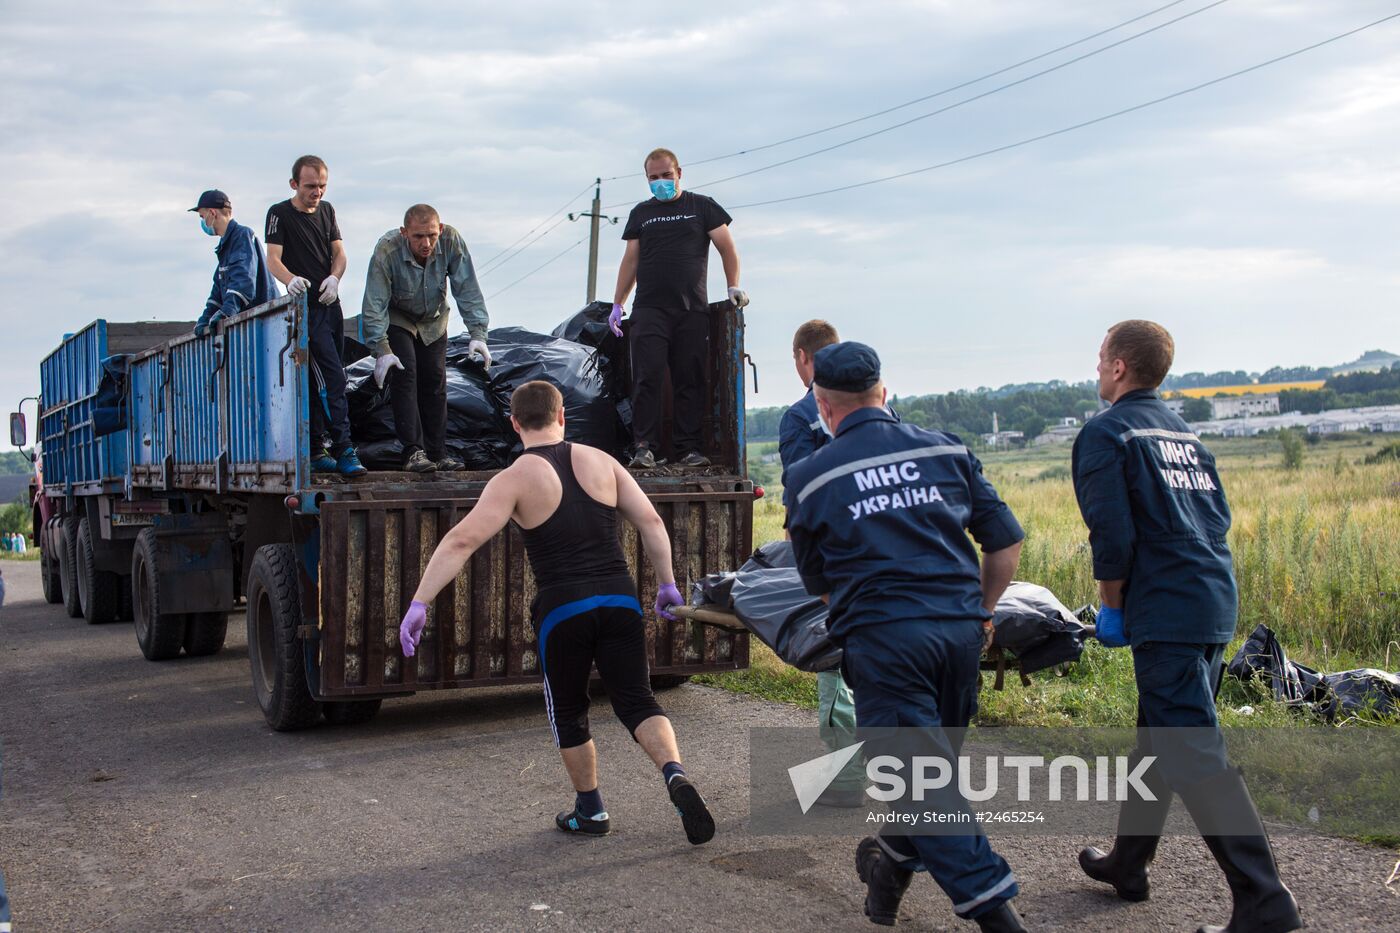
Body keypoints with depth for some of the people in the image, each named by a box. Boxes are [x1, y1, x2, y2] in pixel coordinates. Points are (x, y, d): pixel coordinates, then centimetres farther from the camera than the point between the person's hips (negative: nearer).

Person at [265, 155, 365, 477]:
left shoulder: (326, 210, 14)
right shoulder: (279, 214, -4)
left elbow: (339, 252, 11)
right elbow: (273, 259, -12)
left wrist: (334, 277, -11)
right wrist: (290, 280, -34)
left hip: (331, 304, 6)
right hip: (305, 307, -6)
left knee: (320, 381, 9)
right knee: (332, 377, -15)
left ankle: (317, 450, 15)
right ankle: (343, 450, -16)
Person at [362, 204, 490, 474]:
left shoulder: (452, 242, -28)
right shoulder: (386, 251, -34)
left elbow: (468, 290, -23)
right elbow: (374, 305, -31)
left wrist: (477, 334, -31)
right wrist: (381, 349, -38)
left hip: (434, 322, 3)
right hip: (396, 320, -3)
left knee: (435, 381, 0)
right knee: (404, 374, -17)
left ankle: (437, 451, 9)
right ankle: (413, 451, -17)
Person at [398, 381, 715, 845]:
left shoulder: (515, 479, -3)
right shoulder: (601, 461, 8)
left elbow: (462, 540, -14)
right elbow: (651, 522, 6)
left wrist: (419, 602, -15)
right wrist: (667, 585, 14)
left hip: (563, 609, -2)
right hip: (619, 599, 3)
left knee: (568, 714, 18)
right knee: (637, 703, 9)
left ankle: (590, 811, 29)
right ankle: (675, 775, -16)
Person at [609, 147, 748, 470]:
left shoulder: (701, 207, 11)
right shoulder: (641, 213, 17)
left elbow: (727, 248, 8)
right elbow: (630, 260, 16)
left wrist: (734, 286, -4)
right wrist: (617, 304, 11)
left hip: (693, 310, -1)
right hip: (649, 310, 1)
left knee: (690, 381, -1)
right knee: (648, 379, -9)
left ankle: (688, 449, 3)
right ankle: (644, 448, -9)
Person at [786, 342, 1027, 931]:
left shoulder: (808, 478, 5)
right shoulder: (946, 450, 10)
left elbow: (818, 583, 14)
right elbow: (1006, 542, 11)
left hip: (882, 639, -4)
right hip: (960, 630, 4)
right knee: (936, 757, 21)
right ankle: (894, 864, 38)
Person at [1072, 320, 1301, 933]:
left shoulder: (1105, 433, -6)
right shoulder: (1183, 433, 18)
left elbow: (1113, 535, -15)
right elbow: (1219, 515, 17)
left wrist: (1111, 606, -2)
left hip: (1166, 609, -9)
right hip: (1216, 603, 9)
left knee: (1195, 756, -9)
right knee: (1160, 736, 19)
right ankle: (1128, 863, 32)